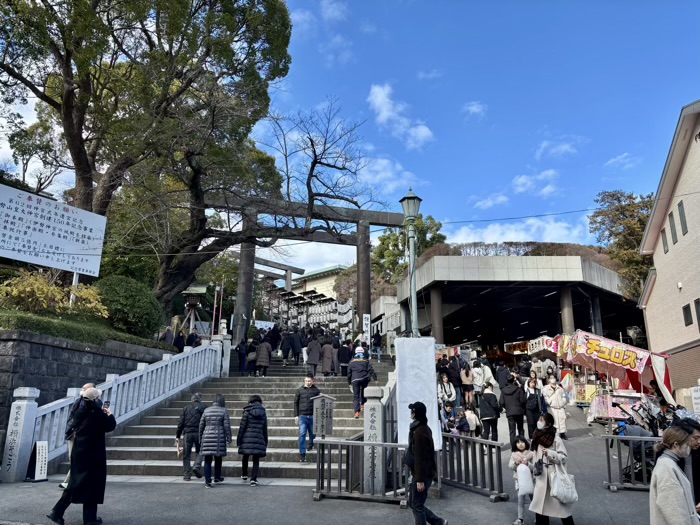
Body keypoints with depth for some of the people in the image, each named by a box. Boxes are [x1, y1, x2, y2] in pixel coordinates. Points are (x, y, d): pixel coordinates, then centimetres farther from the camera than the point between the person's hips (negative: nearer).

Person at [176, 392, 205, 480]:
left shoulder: (186, 408, 10)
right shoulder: (203, 408, 4)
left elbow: (181, 423, 7)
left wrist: (178, 436, 10)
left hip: (187, 433, 1)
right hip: (199, 433, -1)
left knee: (186, 454, 8)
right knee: (199, 451, 17)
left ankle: (187, 475, 9)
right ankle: (197, 466, -5)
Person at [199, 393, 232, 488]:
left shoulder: (206, 410, 5)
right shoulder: (224, 411, -4)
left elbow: (201, 425, 9)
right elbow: (227, 426, -7)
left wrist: (200, 438, 19)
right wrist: (229, 438, 2)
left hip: (207, 438, 2)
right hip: (219, 438, -2)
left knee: (207, 460, 5)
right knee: (218, 458, 15)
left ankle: (207, 481, 0)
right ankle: (217, 477, 28)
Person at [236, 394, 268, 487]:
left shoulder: (247, 412, -2)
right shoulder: (263, 412, 7)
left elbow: (242, 427, -4)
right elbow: (265, 429, 11)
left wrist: (238, 440, 3)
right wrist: (265, 441, 19)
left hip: (247, 438, -1)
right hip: (259, 439, 1)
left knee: (245, 456, 19)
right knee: (256, 460, 6)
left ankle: (244, 475, 31)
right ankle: (253, 479, -1)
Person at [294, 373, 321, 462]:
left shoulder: (316, 390, 2)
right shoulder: (300, 390, 3)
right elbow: (296, 403, 7)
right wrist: (296, 415, 2)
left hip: (313, 416, 1)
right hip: (302, 416, -1)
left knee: (312, 433, 14)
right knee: (302, 434, -8)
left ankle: (311, 445, 42)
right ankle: (302, 453, -5)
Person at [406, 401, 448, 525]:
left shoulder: (419, 432, -22)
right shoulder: (424, 428, 9)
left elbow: (420, 458, -22)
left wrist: (420, 480, -20)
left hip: (422, 474, -9)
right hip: (426, 472, 9)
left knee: (417, 506, 2)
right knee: (413, 503, 17)